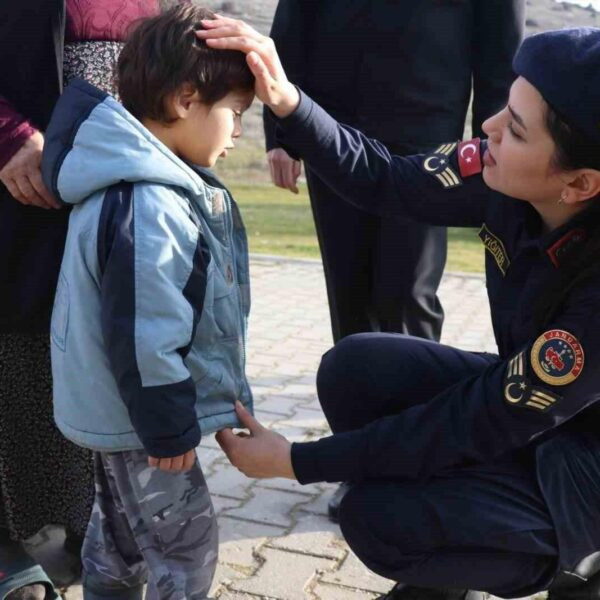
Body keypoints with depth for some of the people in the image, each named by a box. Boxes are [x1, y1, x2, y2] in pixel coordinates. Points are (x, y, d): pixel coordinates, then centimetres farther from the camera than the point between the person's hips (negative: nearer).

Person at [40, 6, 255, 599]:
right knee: (185, 548, 7)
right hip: (138, 420, -10)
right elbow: (142, 336, -29)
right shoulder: (148, 207, -30)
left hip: (120, 410, 10)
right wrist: (169, 428, -17)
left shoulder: (150, 177, 3)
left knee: (118, 537, 27)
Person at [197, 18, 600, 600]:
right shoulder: (509, 172, -19)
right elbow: (381, 178, -7)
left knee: (380, 517, -22)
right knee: (355, 368, -14)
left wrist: (296, 461, -23)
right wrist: (286, 101, -25)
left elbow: (479, 424, -30)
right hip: (520, 392, 6)